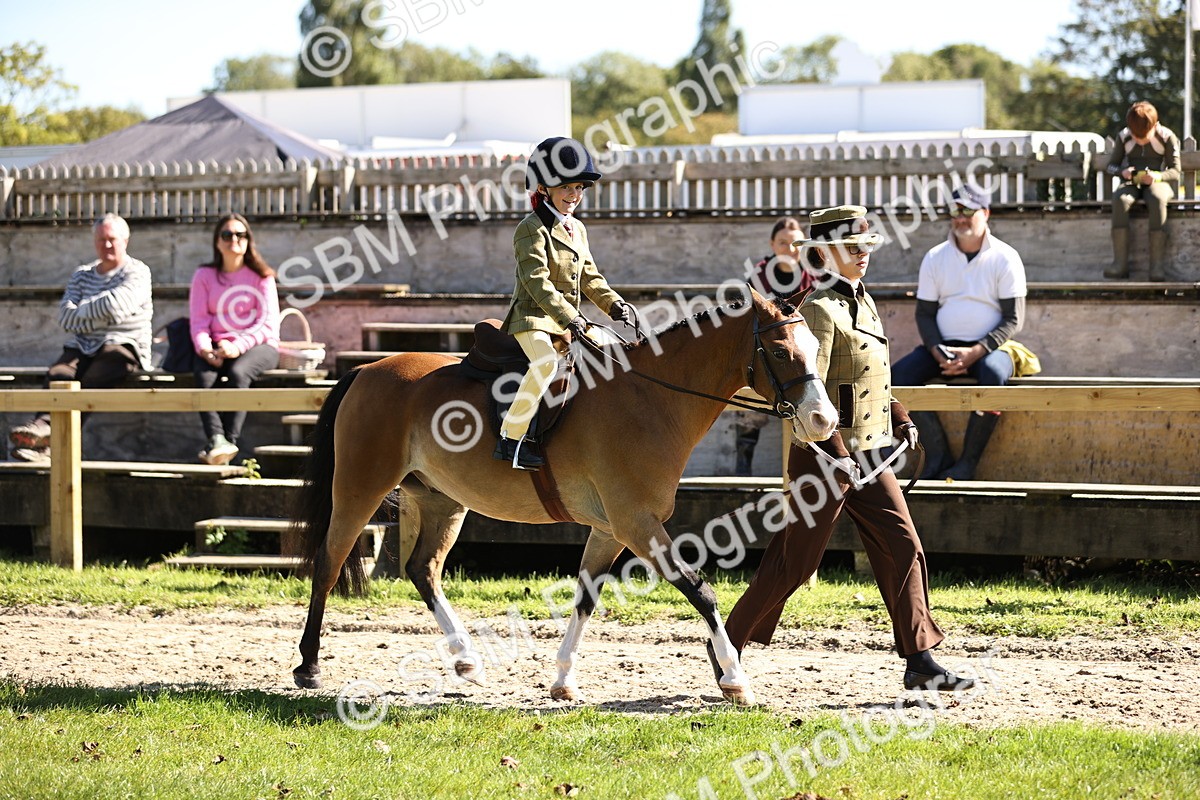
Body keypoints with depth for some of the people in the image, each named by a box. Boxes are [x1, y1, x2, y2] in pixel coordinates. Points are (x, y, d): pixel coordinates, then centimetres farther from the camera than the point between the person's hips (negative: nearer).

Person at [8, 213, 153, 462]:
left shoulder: (137, 272, 5)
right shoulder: (81, 275, 21)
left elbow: (116, 303, -15)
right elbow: (65, 317, 7)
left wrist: (82, 311, 1)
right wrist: (99, 316, -6)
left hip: (121, 346, -4)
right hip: (81, 347, 4)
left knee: (91, 381, -34)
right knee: (58, 374, -29)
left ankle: (52, 439, -50)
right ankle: (43, 425, -52)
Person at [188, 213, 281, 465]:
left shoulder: (260, 275, 6)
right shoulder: (204, 275, 12)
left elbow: (268, 322, -4)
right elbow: (198, 321, 4)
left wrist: (238, 347, -20)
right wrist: (205, 348, -18)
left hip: (257, 345, -2)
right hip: (216, 348, 2)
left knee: (237, 372, -36)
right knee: (204, 375, -32)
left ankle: (230, 441, -41)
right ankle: (215, 440, -48)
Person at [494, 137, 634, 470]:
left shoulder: (577, 229, 16)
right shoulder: (532, 229, -11)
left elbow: (588, 277, 19)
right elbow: (538, 282, -21)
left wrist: (614, 304, 1)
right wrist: (568, 318, -30)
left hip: (568, 321, 9)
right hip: (533, 317, -9)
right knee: (546, 361, -34)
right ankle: (510, 438, -31)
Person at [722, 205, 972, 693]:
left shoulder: (864, 303, 14)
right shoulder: (820, 309, -14)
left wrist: (901, 420, 12)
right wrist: (836, 455, -26)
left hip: (868, 454, 8)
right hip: (826, 456, -8)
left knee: (902, 547, 0)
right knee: (794, 561, 1)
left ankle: (920, 661, 0)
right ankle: (729, 644, 16)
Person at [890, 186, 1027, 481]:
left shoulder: (1005, 258, -2)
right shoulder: (935, 258, 8)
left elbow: (1013, 319, -6)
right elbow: (924, 313, 9)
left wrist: (975, 353, -19)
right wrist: (938, 353, -12)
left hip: (988, 348, -4)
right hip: (944, 346, 4)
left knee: (993, 375, -39)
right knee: (899, 376, -23)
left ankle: (968, 461, -26)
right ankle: (938, 456, -18)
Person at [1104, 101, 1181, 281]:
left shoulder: (1167, 137, -4)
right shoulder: (1123, 137, 3)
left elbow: (1176, 171, -4)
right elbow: (1111, 166, 8)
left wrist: (1158, 176, -26)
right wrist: (1122, 172, -17)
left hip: (1157, 182, -2)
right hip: (1131, 183, 2)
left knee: (1157, 200, -40)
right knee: (1120, 199, -36)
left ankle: (1157, 265, -42)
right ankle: (1120, 263, -41)